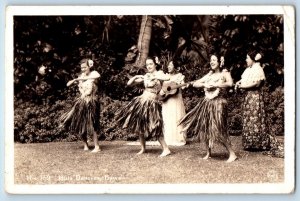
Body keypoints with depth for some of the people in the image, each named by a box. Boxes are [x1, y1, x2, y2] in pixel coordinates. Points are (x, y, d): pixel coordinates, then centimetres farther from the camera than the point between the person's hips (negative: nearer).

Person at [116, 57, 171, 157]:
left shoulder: (159, 73, -4)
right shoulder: (145, 76, 12)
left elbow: (167, 78, -30)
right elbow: (129, 83, 16)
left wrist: (154, 76, -22)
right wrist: (135, 77, -1)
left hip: (151, 103, -7)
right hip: (141, 101, 7)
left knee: (153, 128, -12)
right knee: (139, 126, 12)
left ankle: (166, 149, -5)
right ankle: (143, 148, 27)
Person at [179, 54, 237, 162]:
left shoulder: (225, 73, 0)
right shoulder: (209, 75, 15)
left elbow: (230, 83, -21)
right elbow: (195, 84, 14)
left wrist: (214, 85, -17)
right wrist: (204, 84, -5)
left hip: (218, 103, -6)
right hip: (206, 103, 6)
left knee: (219, 130, -12)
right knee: (204, 128, 6)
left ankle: (232, 154, -3)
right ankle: (208, 153, 21)